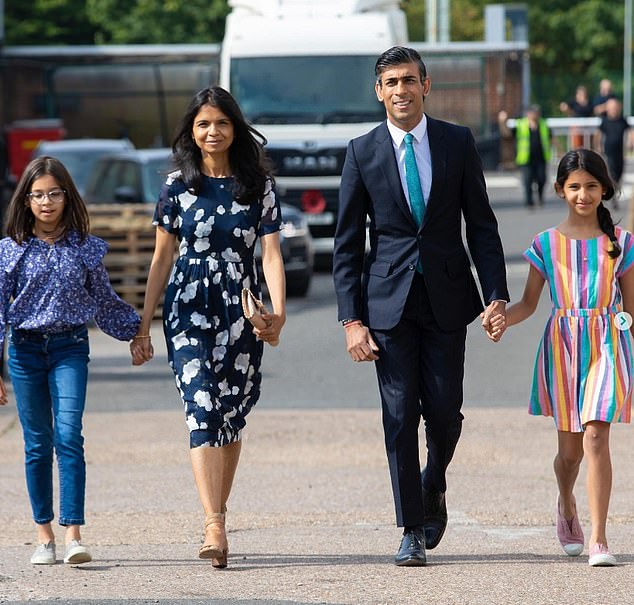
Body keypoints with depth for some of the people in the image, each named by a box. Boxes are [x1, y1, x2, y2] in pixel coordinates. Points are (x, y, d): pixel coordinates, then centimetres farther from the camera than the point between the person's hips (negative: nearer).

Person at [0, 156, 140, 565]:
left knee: (69, 436, -13)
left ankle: (73, 534, -17)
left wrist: (135, 330, 18)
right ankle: (44, 536, 13)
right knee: (37, 444, 5)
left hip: (70, 348, -1)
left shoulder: (85, 248, 3)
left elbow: (104, 301, 16)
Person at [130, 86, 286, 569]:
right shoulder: (178, 186, 5)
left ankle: (217, 519, 20)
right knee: (203, 409, -15)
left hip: (242, 311, 1)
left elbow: (271, 253, -2)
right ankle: (215, 528, -24)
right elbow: (161, 259, 9)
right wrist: (143, 327, 7)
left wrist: (279, 311, -17)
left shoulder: (259, 185, 5)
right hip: (189, 310, -1)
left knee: (232, 416, 6)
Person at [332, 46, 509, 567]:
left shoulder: (458, 143, 3)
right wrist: (352, 320, -5)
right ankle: (412, 529, 5)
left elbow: (482, 226, 5)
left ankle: (433, 487, 32)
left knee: (444, 411, 1)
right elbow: (347, 245, 2)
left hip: (446, 298, 1)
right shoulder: (363, 153, 1)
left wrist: (497, 296, -4)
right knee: (400, 416, -2)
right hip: (389, 300, -1)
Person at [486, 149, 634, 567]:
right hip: (562, 345, 1)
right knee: (570, 449, 8)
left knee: (596, 438, -16)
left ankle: (599, 540, -16)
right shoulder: (547, 243, 6)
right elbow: (529, 304, 6)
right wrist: (503, 320, -13)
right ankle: (567, 506, 42)